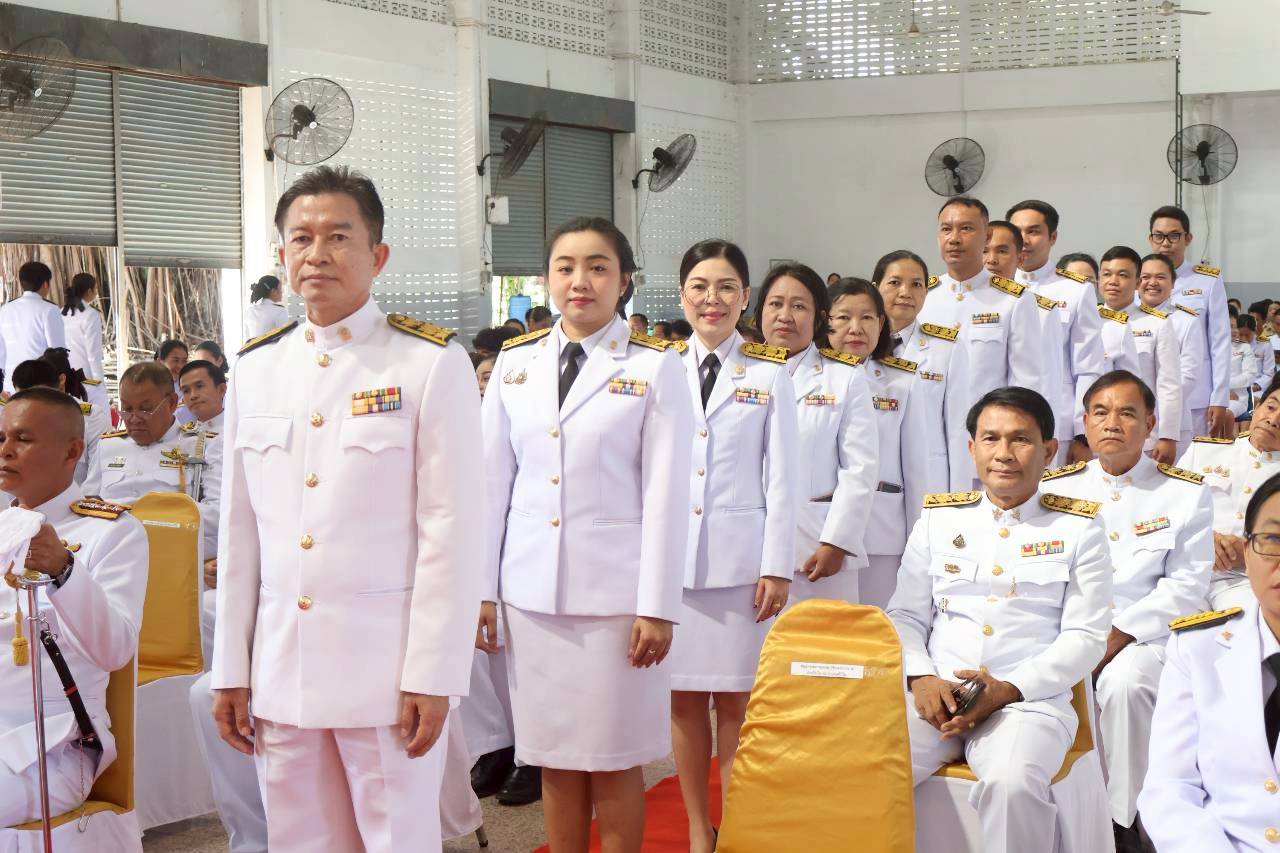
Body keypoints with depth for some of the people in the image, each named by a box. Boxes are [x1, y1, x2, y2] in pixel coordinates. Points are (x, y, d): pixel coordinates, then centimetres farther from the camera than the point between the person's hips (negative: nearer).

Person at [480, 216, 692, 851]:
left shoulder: (655, 368, -2)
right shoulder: (515, 363, 8)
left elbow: (665, 494, -5)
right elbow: (493, 482, 9)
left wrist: (657, 607, -8)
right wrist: (483, 588, 6)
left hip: (615, 587, -3)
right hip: (532, 591, 3)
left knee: (614, 761, 4)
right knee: (554, 758, 10)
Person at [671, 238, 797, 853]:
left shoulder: (770, 376, 4)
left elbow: (781, 478, 2)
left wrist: (778, 567, -4)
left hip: (741, 559, -1)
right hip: (671, 557, 2)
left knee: (736, 698, 1)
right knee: (685, 698, 5)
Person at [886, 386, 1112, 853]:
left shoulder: (1078, 529, 8)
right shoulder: (937, 520, 15)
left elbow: (1085, 636, 2)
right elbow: (905, 615, 14)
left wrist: (1009, 689, -12)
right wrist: (921, 678, -7)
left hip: (1030, 700, -2)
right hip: (935, 696, 2)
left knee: (1013, 782, -35)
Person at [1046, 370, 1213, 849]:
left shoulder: (1185, 494, 5)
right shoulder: (1055, 489, 10)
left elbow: (1185, 586, -2)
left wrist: (1118, 634, -13)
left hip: (1142, 633, -2)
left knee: (1125, 684, -34)